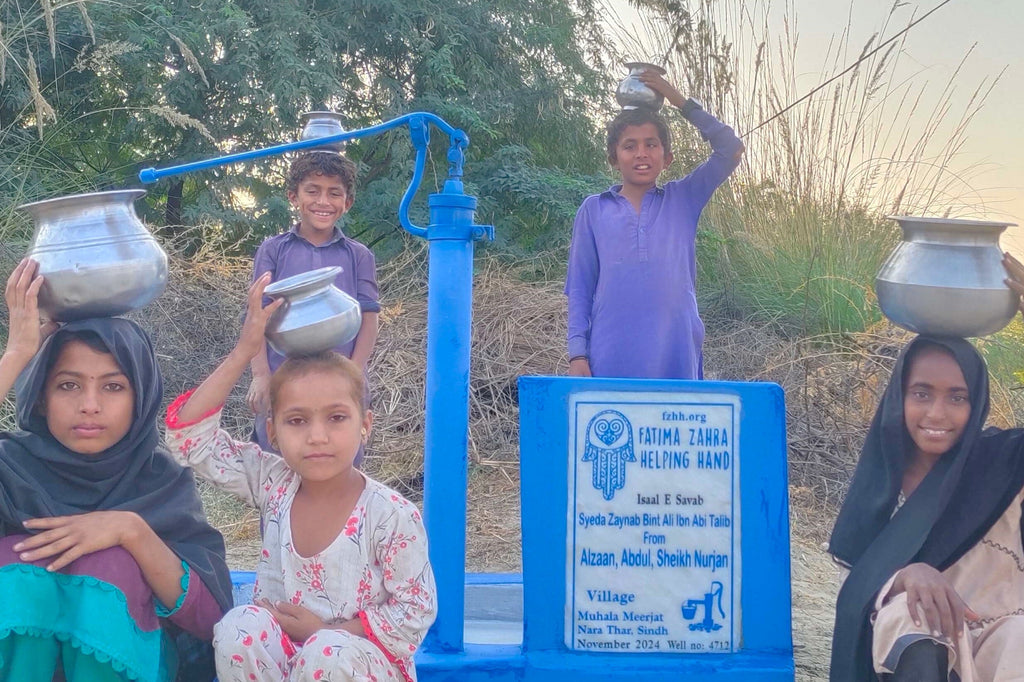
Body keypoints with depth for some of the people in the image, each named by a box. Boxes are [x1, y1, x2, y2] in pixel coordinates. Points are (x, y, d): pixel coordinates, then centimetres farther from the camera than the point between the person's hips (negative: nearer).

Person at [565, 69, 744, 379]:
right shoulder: (593, 210, 9)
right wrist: (578, 354, -1)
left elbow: (730, 150, 2)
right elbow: (579, 288, 8)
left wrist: (682, 102, 4)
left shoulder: (683, 201, 11)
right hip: (610, 361, 0)